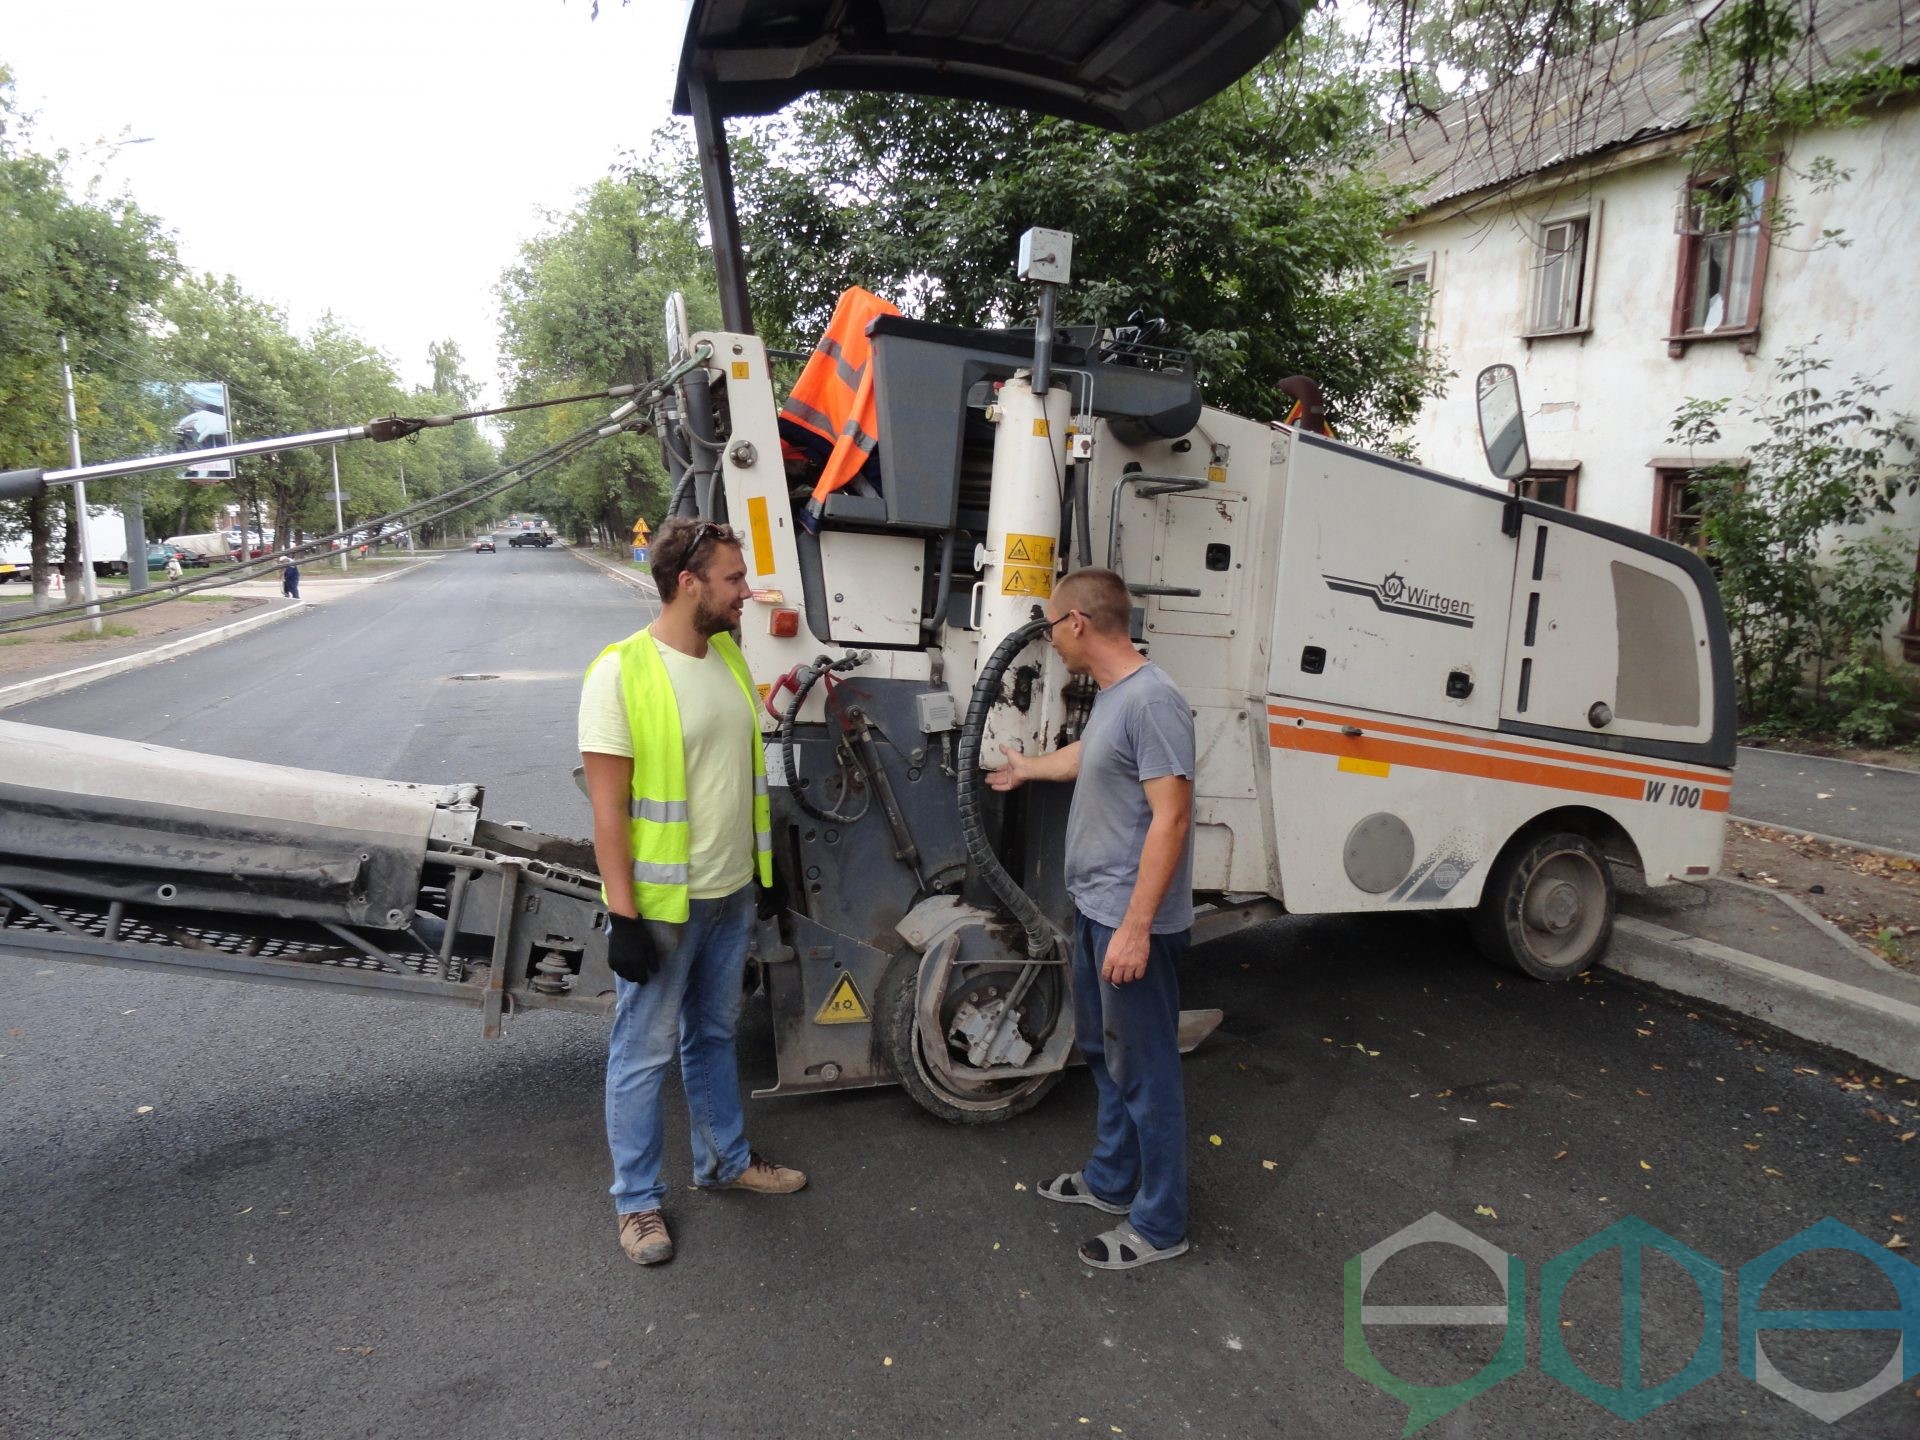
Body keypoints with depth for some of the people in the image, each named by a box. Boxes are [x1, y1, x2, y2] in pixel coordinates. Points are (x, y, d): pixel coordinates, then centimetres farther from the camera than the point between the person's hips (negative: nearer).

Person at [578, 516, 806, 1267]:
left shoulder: (729, 655, 3)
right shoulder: (621, 673, -19)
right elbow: (608, 807, -18)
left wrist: (758, 869, 17)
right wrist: (623, 916, -18)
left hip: (731, 894, 7)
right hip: (660, 905, -7)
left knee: (714, 1035, 23)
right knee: (643, 1053, 10)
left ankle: (724, 1159, 41)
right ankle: (637, 1200, 28)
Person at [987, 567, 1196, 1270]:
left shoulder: (1153, 699, -22)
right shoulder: (1110, 694, 8)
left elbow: (1172, 817, -25)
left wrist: (1136, 927, -25)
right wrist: (1028, 767, 48)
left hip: (1131, 921, -10)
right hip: (1095, 909, 10)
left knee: (1143, 1070, 4)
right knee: (1102, 1051, 22)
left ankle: (1159, 1225, 20)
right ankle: (1111, 1179, 40)